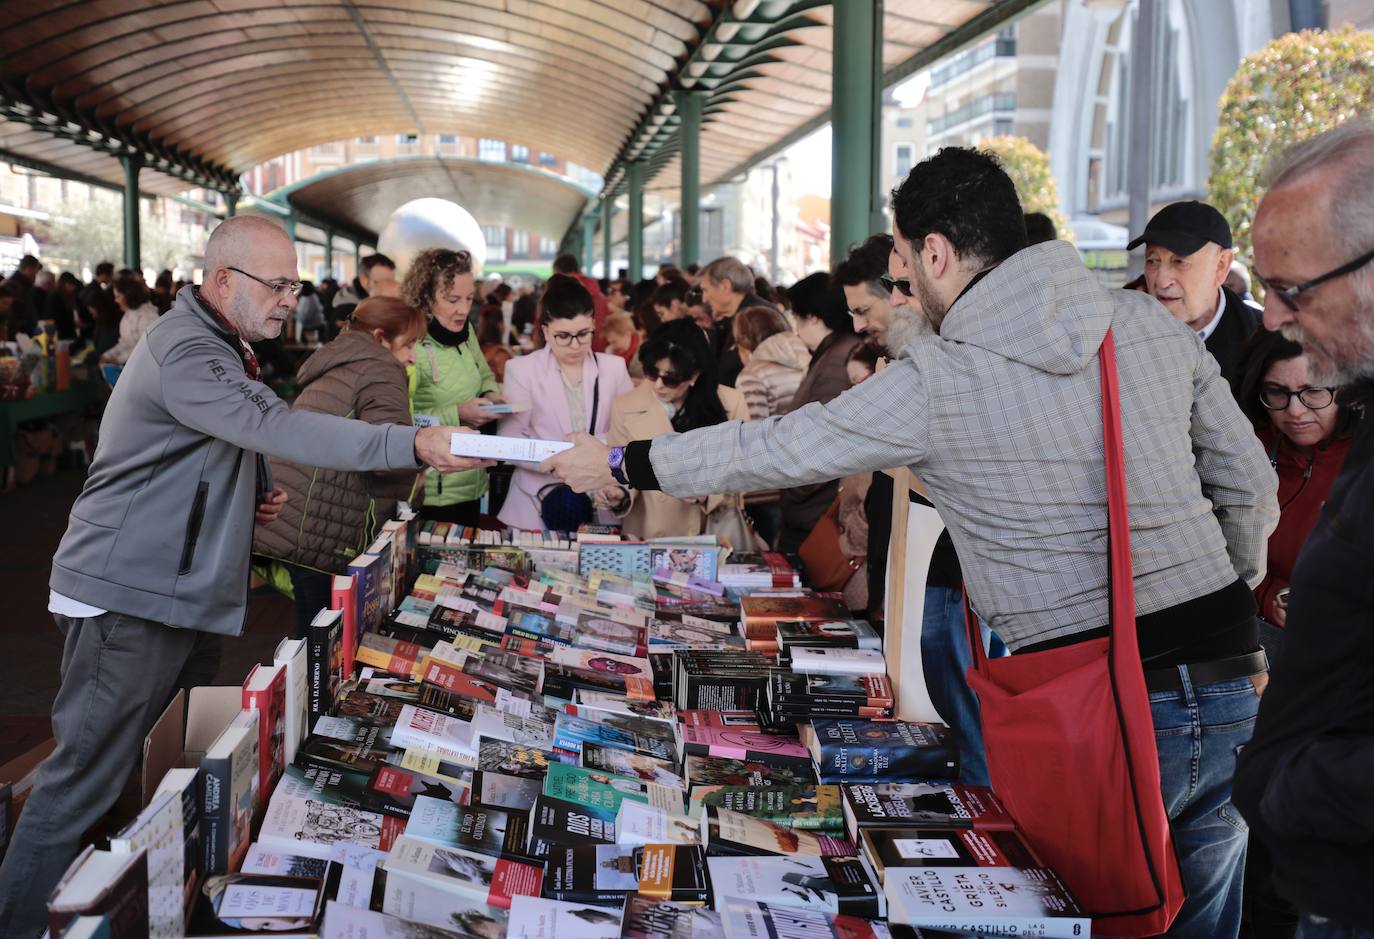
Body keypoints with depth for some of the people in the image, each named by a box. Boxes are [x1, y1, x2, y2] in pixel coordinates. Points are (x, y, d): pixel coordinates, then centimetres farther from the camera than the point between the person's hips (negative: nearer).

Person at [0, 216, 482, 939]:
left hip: (184, 592, 10)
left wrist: (251, 496, 7)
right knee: (86, 780, -7)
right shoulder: (184, 350, -18)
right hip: (129, 596, -10)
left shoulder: (219, 347, 17)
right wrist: (414, 445, -34)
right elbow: (280, 428, -31)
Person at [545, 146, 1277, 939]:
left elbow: (771, 452, -1)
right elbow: (1249, 485, 9)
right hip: (1229, 685, 6)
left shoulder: (935, 384, -9)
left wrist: (621, 464, 13)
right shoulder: (1152, 322, 4)